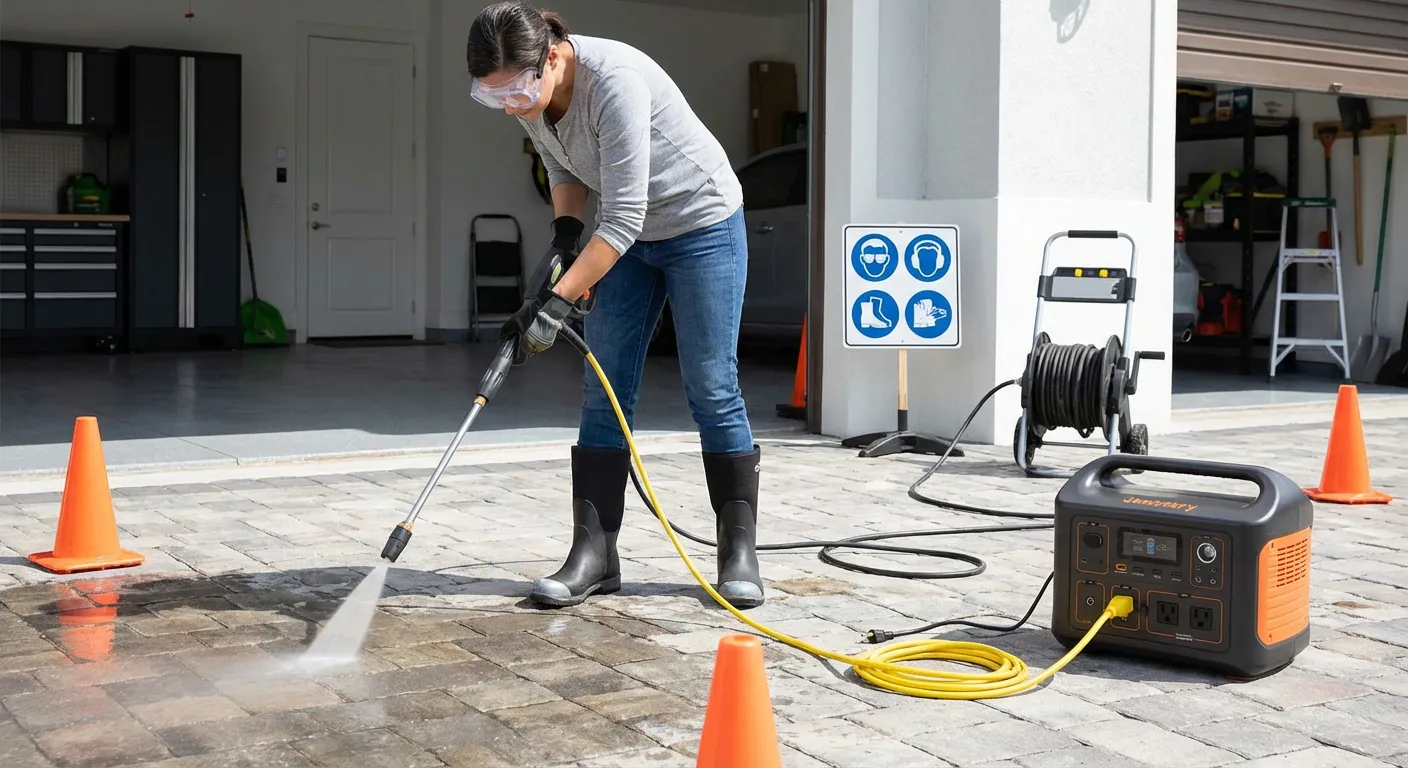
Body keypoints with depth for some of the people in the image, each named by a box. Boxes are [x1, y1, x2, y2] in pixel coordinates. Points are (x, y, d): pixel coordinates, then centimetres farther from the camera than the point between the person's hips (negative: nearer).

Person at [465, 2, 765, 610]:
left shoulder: (614, 81, -34)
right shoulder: (530, 94, -11)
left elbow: (623, 219, -34)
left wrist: (555, 302, -35)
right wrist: (565, 229, -6)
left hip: (702, 223, -7)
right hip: (630, 235, 7)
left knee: (712, 389, -6)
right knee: (604, 393, 0)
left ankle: (739, 552, 5)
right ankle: (595, 556, 2)